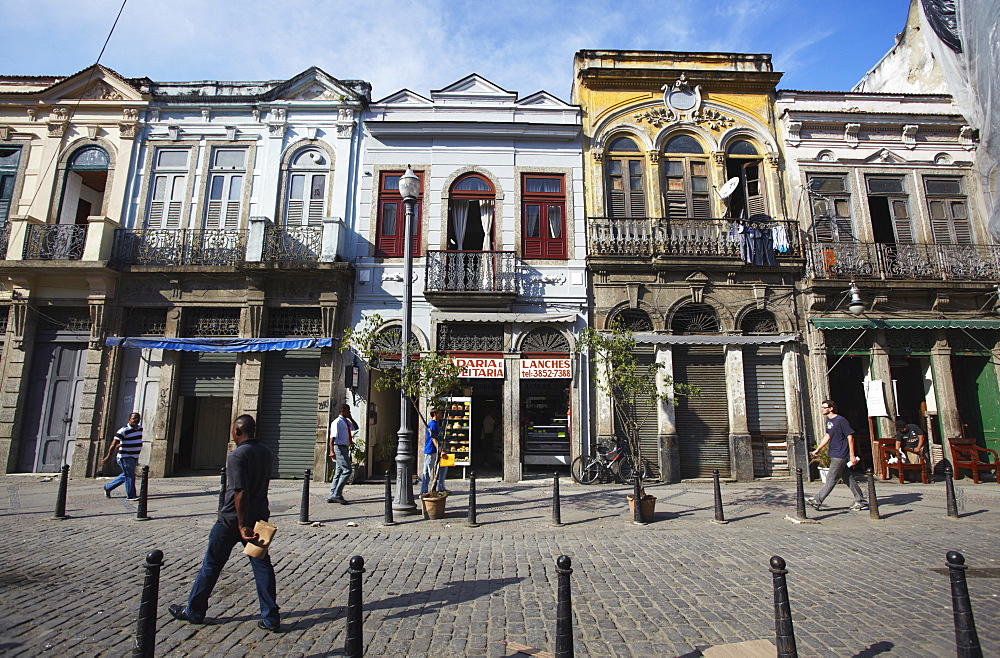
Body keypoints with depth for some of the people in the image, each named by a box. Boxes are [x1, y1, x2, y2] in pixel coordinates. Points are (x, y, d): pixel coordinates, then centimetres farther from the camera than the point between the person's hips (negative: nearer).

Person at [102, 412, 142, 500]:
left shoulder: (140, 428, 7)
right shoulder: (123, 431, -16)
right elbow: (113, 444, -15)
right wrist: (108, 457, -16)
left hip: (134, 457, 8)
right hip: (125, 457, -8)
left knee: (125, 475, 17)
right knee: (130, 476, -5)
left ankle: (108, 487, 34)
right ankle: (131, 495, 4)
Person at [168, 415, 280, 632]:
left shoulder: (237, 455, -19)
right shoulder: (265, 452, 4)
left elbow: (240, 493, -24)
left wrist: (242, 526, -22)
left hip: (233, 519, -6)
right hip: (258, 519, 6)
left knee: (212, 564, 14)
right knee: (262, 565, 6)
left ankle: (194, 611, 31)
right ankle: (271, 618, 7)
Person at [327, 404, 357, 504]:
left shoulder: (347, 421, 14)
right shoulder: (337, 422, -12)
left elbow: (356, 428, 25)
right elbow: (332, 437, -18)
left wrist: (350, 418, 10)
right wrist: (332, 451, -27)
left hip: (345, 448, 9)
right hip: (339, 448, -9)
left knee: (339, 472, 11)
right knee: (347, 470, -14)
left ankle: (332, 496, 17)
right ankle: (337, 494, -9)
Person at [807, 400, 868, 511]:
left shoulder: (841, 420, -15)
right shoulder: (828, 420, 12)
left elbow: (850, 436, -15)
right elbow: (828, 436, 20)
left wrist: (852, 455, -16)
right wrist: (817, 449, 15)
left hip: (840, 455, -9)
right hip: (834, 455, 9)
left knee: (831, 479, -5)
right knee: (848, 478, 14)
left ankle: (817, 501, -5)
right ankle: (861, 501, 22)